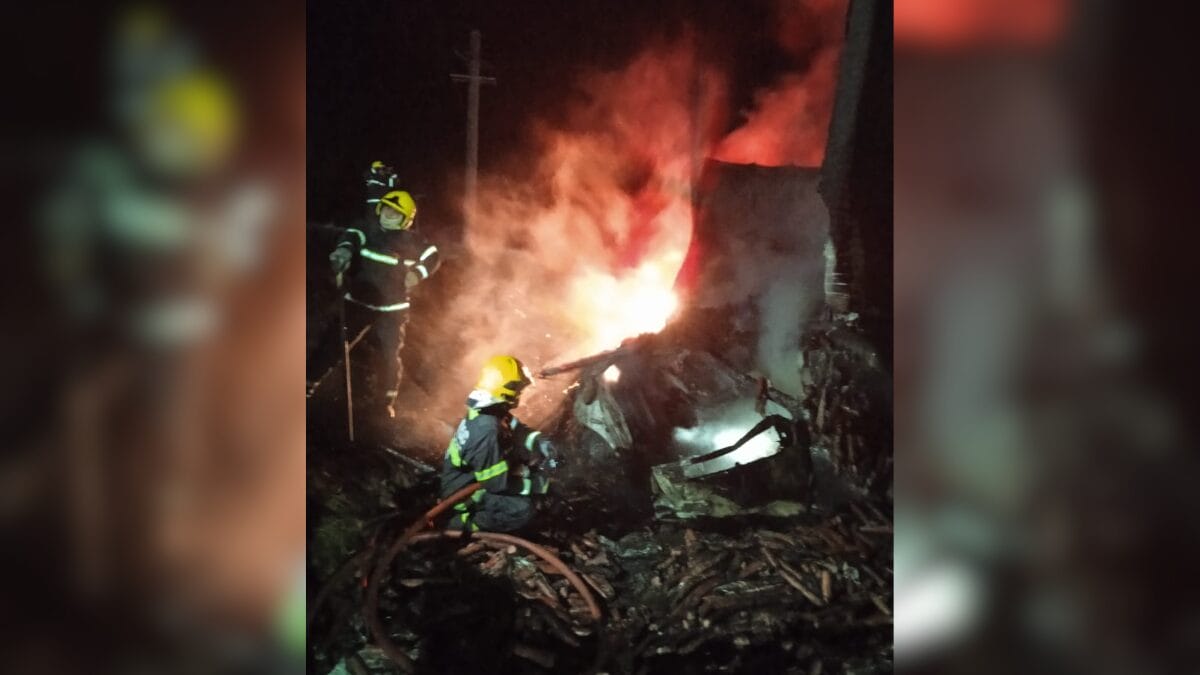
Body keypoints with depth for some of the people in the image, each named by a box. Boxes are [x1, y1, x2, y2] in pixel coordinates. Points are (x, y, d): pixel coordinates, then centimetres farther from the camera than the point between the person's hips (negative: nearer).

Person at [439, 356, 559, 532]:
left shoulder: (492, 410, -4)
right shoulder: (486, 429, -33)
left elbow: (517, 430, 15)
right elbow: (496, 483, -29)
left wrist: (540, 442, -5)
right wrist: (536, 484, -17)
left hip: (475, 476, 10)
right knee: (523, 509, -27)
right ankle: (464, 524, -10)